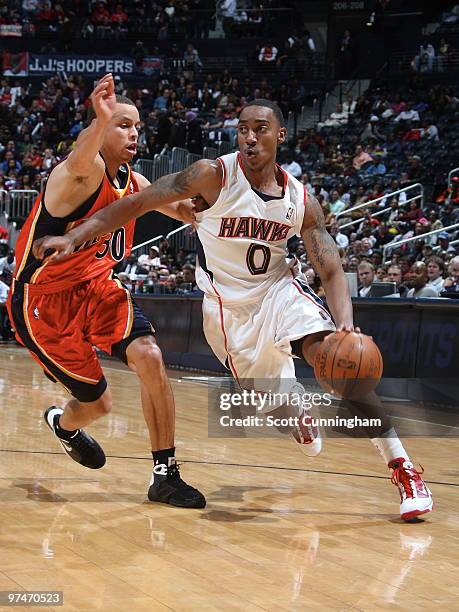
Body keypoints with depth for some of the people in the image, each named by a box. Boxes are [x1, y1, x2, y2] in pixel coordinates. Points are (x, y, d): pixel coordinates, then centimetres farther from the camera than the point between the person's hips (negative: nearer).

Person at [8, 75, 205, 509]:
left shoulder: (131, 183, 0)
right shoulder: (83, 174, -24)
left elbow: (183, 209, 15)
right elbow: (78, 165, -51)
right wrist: (100, 121, -72)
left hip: (95, 287, 6)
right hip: (44, 299, -6)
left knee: (149, 358, -18)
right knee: (97, 403, 2)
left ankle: (165, 475, -7)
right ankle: (63, 425, 42)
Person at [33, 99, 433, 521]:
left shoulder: (300, 200, -7)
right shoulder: (215, 176, -15)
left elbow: (331, 271, -8)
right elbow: (138, 202, -13)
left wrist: (345, 325, -27)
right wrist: (73, 237, -21)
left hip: (279, 289, 1)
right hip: (229, 307, -1)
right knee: (278, 402, 0)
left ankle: (402, 467, -18)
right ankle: (298, 418, 42)